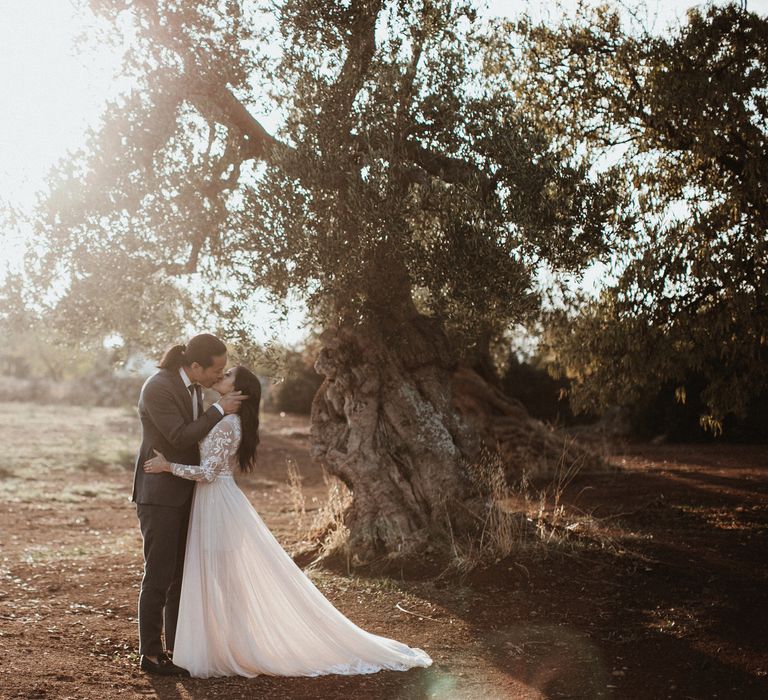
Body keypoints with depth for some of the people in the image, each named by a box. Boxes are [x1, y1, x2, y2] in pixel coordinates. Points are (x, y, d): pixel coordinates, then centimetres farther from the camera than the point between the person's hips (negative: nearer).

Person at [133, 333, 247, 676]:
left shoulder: (193, 387, 8)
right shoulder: (157, 388, -19)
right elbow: (180, 437, -22)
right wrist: (219, 410, -18)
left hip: (184, 494, 9)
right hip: (158, 494, -9)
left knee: (184, 574, 13)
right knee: (159, 576, -3)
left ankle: (177, 647, 22)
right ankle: (151, 653, 7)